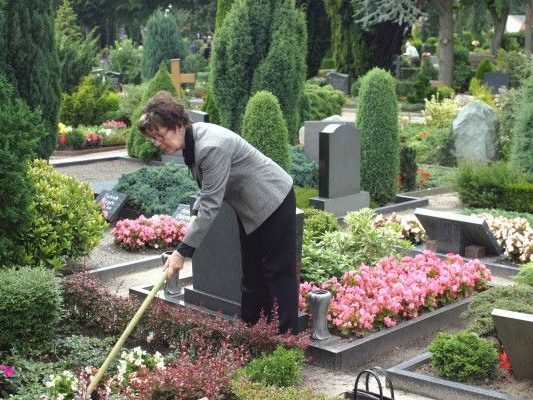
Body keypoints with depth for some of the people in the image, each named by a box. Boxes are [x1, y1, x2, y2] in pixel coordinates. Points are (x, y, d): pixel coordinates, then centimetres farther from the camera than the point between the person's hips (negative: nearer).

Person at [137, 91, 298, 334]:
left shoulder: (212, 147, -32)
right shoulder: (191, 142, -3)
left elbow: (211, 205, -32)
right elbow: (208, 188, 12)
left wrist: (183, 251, -29)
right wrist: (195, 215, -5)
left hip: (273, 202, -10)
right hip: (250, 208, 10)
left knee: (278, 272, -5)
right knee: (251, 274, 13)